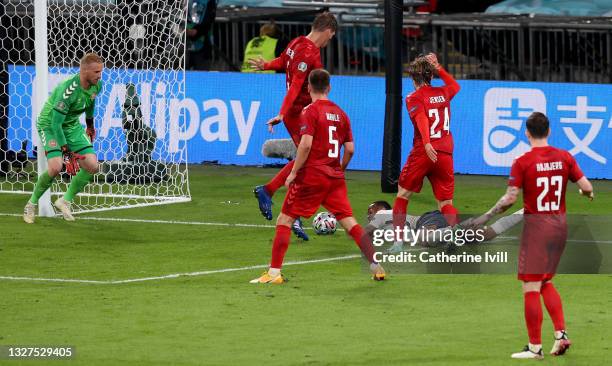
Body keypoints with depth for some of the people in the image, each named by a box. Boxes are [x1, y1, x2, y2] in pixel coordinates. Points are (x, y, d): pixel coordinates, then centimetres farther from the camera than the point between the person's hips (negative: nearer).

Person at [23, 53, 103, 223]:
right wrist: (66, 151, -35)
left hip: (72, 125, 7)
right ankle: (31, 204, -3)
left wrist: (90, 124, 27)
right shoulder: (69, 89, -34)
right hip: (49, 125, -7)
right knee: (56, 166, -26)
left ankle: (65, 200, 10)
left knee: (92, 166, -8)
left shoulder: (96, 85, -11)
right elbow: (55, 122, -33)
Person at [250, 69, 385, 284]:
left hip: (311, 175, -5)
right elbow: (350, 149, 10)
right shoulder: (340, 113, 11)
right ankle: (376, 265, -1)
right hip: (335, 177, 5)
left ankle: (274, 272, -1)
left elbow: (305, 145, -18)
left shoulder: (311, 111, -7)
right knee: (349, 222, 6)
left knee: (284, 220, 3)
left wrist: (294, 172, -11)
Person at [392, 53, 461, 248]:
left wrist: (427, 144, -34)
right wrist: (438, 68, 34)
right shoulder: (443, 93, 13)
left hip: (422, 153, -4)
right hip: (445, 154, 4)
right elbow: (454, 85, 38)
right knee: (446, 203, 5)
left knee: (402, 194, 13)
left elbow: (421, 119, -20)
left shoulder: (414, 98, -1)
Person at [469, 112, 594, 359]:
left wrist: (486, 217, -6)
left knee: (531, 287, 0)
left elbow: (510, 199, -16)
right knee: (546, 282, 21)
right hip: (560, 224, 5)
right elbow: (587, 188, 0)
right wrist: (587, 193, 23)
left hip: (536, 225, -5)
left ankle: (535, 347, 0)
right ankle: (561, 334, 8)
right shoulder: (564, 158, 1)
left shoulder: (523, 162, -11)